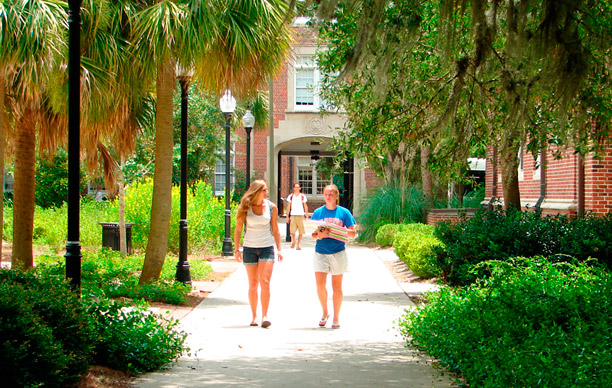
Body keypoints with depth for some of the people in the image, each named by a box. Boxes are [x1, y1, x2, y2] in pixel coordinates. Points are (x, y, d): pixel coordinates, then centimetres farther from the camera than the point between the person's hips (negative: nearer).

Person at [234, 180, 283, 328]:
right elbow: (238, 229, 4)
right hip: (249, 248, 0)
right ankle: (254, 316, 13)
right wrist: (237, 249, -1)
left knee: (265, 281, -13)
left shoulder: (271, 207, 2)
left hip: (267, 248, 0)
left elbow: (275, 230, 9)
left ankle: (264, 316, -13)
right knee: (253, 284, 5)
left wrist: (279, 250, 5)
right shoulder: (245, 207, -1)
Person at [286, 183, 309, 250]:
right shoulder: (291, 196, 8)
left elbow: (305, 207, 7)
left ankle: (298, 245, 8)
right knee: (292, 231, -6)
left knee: (301, 232, -3)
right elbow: (288, 207, 13)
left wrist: (307, 216, 2)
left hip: (301, 216, -1)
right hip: (293, 215, 1)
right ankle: (293, 241, 22)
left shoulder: (303, 196, 4)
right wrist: (287, 216, 9)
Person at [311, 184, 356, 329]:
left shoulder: (344, 212, 2)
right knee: (320, 285, -5)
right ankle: (325, 312, 18)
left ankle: (336, 317, 13)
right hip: (320, 252, 1)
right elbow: (313, 234, 8)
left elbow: (352, 233, 1)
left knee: (336, 287, 3)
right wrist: (319, 235, -15)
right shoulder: (318, 212, 6)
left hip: (338, 252, -1)